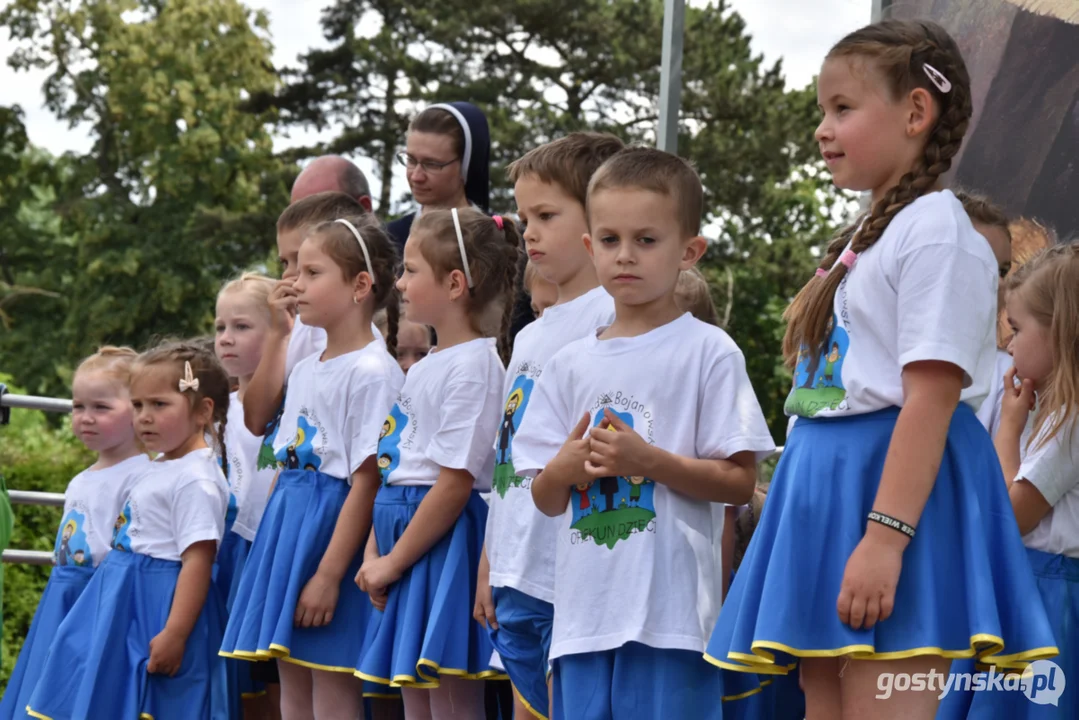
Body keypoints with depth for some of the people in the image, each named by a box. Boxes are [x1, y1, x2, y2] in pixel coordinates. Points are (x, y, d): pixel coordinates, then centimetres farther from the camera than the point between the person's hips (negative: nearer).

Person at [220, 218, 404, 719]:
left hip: (335, 527, -9)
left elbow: (367, 482, -18)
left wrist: (329, 574, -21)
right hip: (287, 527, 9)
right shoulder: (305, 370, 14)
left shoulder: (372, 372, -13)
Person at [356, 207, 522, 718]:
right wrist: (374, 553, 3)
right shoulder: (423, 369, 15)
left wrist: (394, 561, -14)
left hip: (445, 541, -9)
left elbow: (455, 483, -18)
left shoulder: (474, 365, -13)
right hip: (407, 533, 9)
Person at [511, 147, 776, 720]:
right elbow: (545, 500, 15)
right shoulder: (570, 365, 14)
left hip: (669, 608, -5)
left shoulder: (707, 351, -1)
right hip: (583, 610, 5)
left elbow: (740, 481, -5)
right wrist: (565, 467, -7)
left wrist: (650, 462, -16)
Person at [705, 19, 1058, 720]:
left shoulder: (936, 229, -10)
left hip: (900, 482, -10)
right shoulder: (866, 239, 19)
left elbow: (930, 396, -19)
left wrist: (885, 535, -25)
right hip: (829, 487, 10)